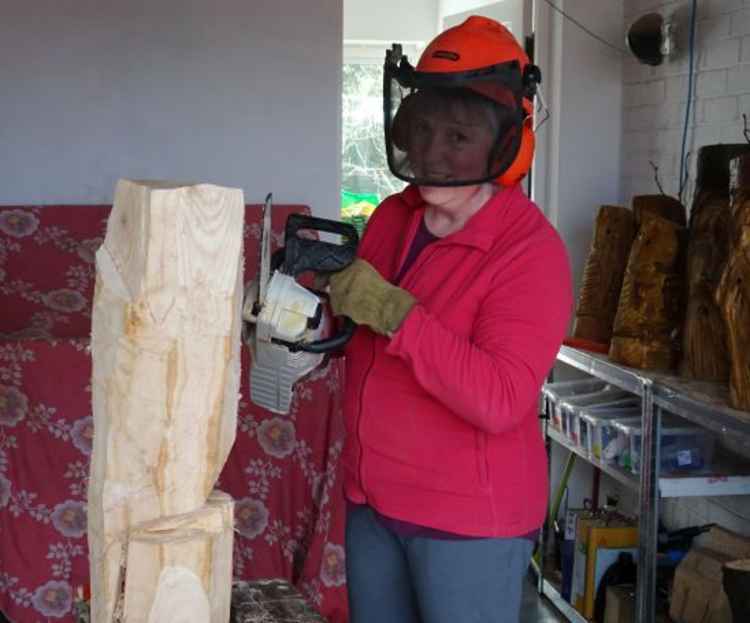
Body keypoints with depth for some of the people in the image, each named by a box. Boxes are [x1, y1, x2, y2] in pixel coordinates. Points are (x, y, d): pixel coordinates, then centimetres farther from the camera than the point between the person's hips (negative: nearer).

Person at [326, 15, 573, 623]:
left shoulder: (530, 251, -19)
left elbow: (499, 401, -27)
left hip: (469, 520, -7)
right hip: (373, 500, 7)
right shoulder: (392, 216, 2)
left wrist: (394, 312, -31)